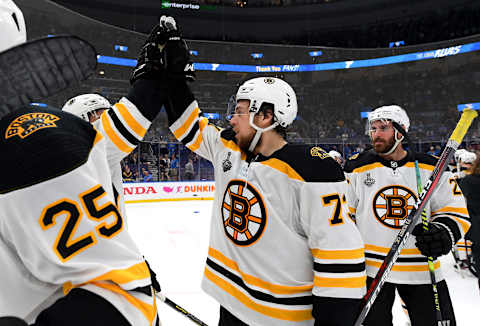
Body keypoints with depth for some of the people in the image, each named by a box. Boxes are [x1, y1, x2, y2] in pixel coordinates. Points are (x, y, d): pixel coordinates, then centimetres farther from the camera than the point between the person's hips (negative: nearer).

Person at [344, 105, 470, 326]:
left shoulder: (431, 168, 0)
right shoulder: (357, 168, -3)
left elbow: (457, 212, 5)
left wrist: (444, 233, -16)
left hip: (422, 270, 1)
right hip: (370, 268, -1)